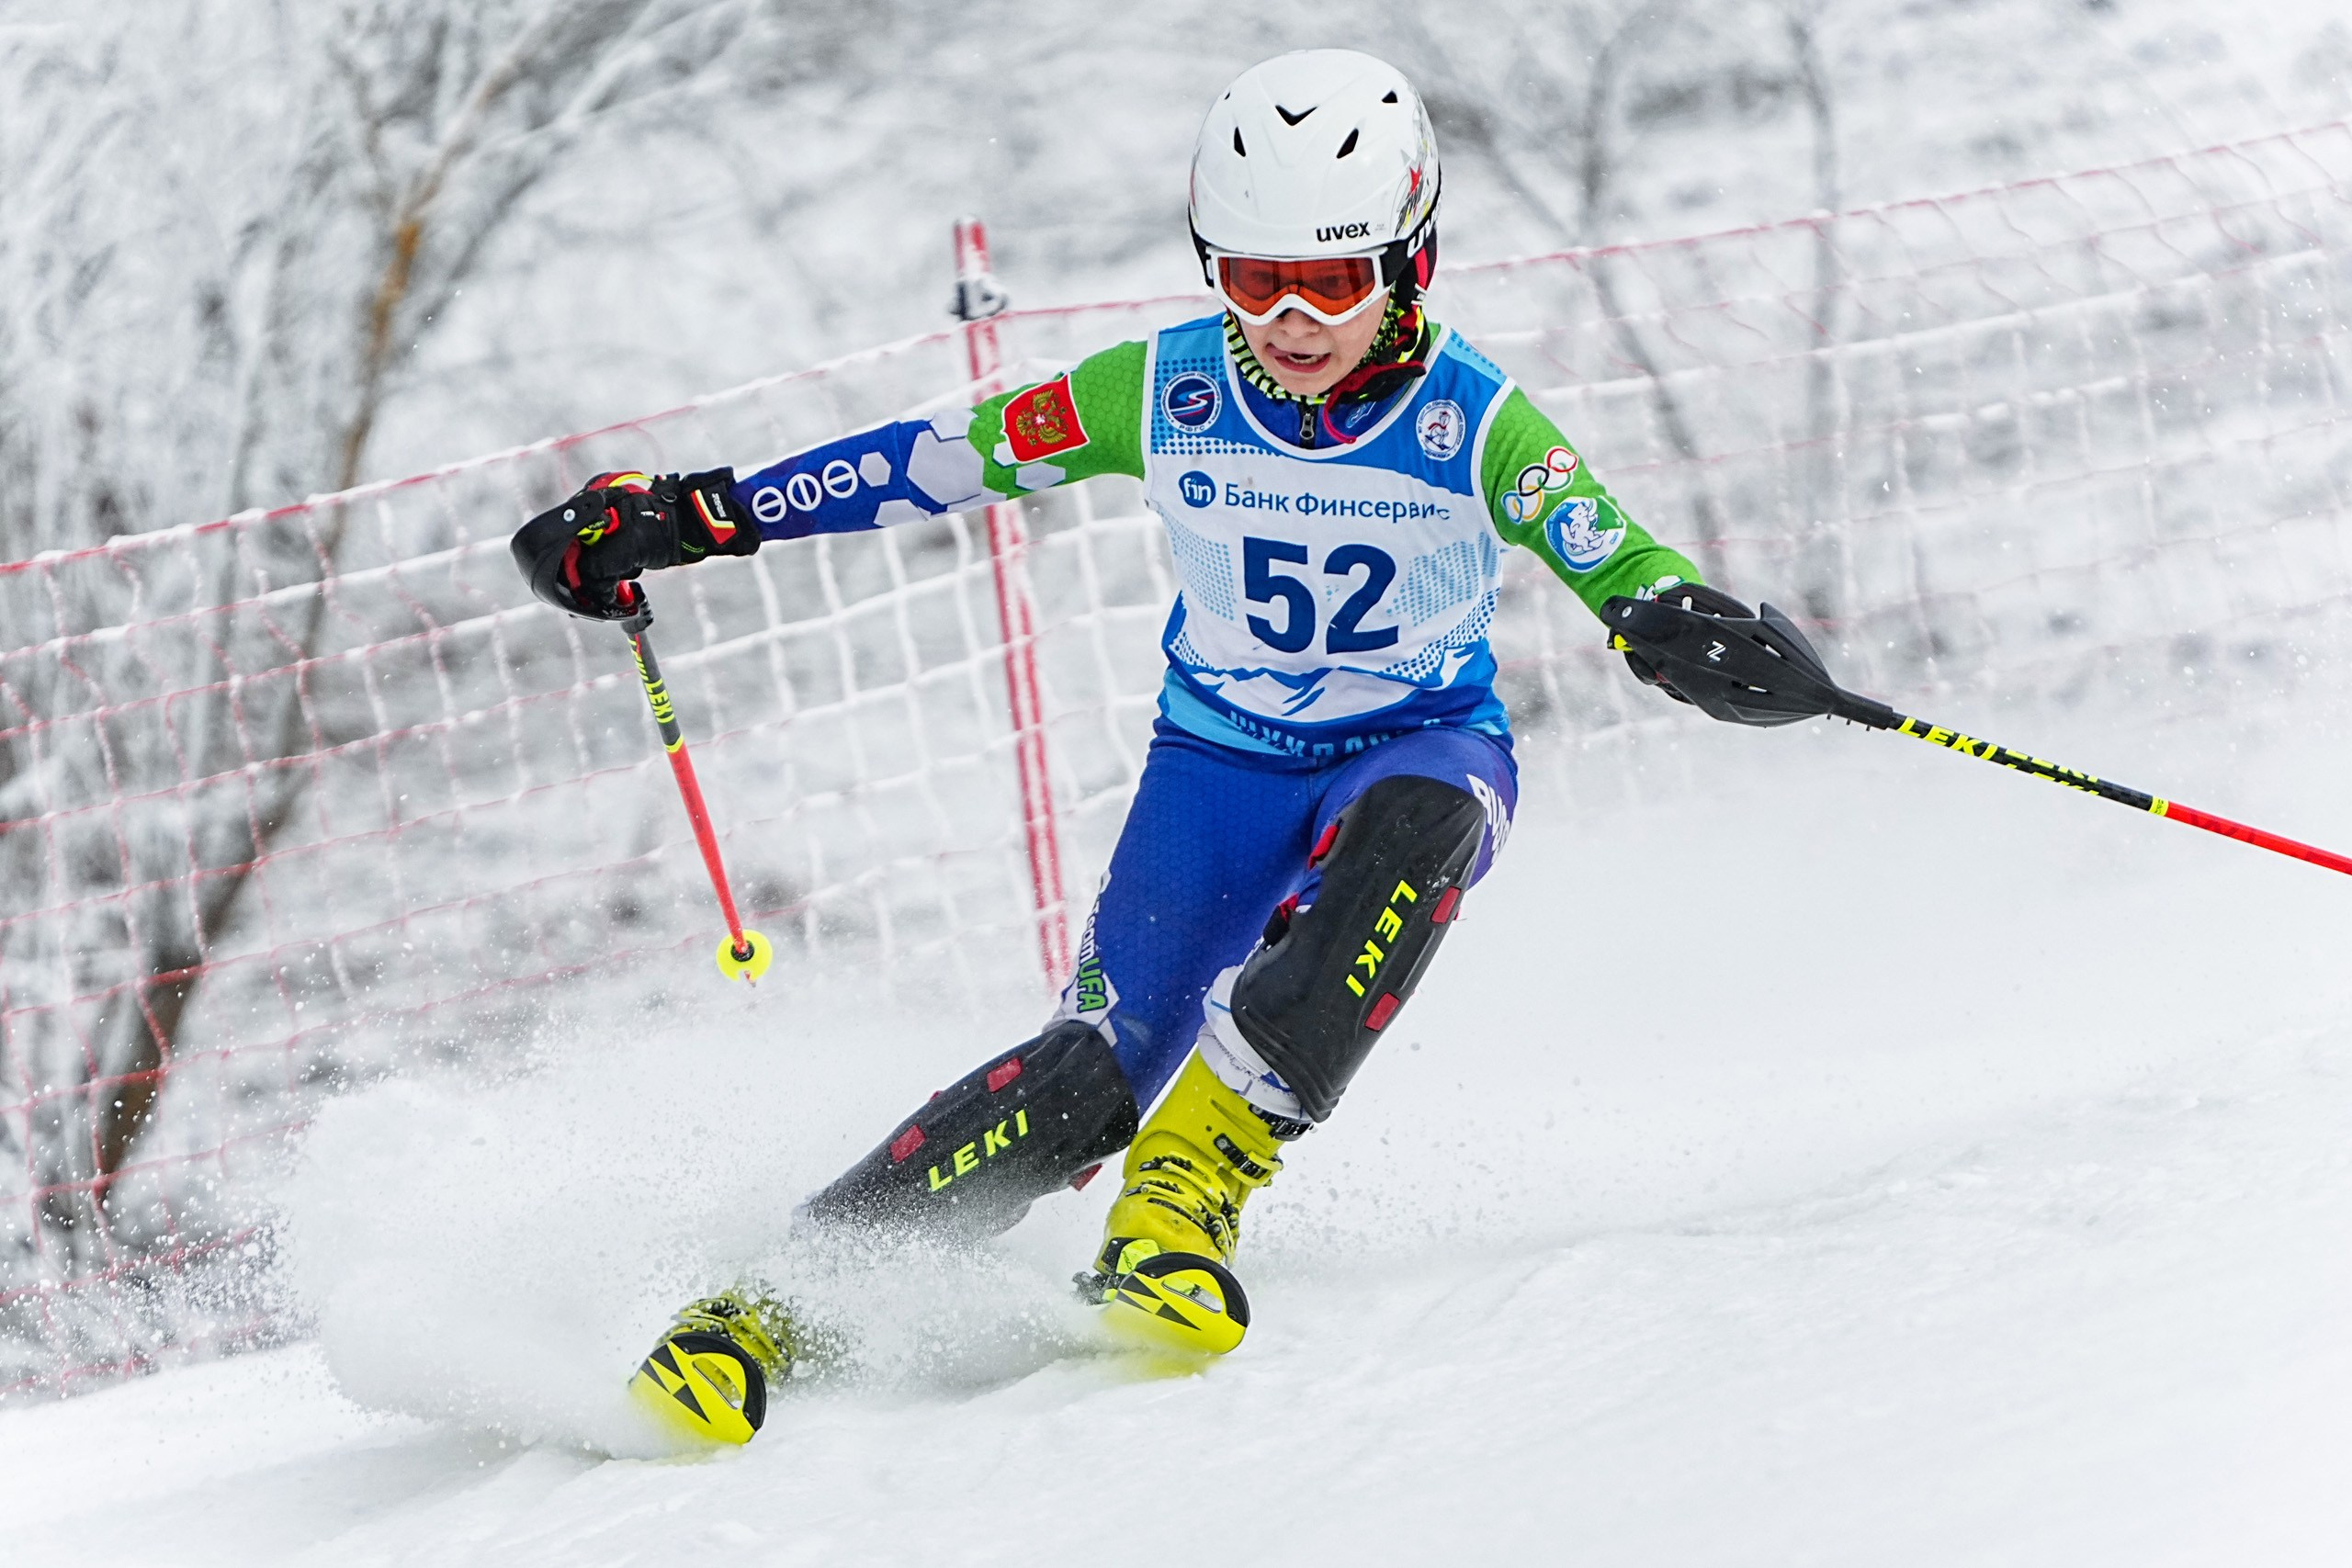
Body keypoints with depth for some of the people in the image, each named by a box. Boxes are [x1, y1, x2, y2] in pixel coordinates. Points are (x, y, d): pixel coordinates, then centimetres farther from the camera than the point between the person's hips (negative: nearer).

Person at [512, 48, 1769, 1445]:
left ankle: (1200, 1172, -35)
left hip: (1422, 745, -1)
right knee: (1102, 1066, -19)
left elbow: (1624, 568, -23)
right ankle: (765, 1299, -15)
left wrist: (1694, 627, -48)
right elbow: (931, 463, -4)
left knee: (1414, 828, -39)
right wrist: (692, 516, -6)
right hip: (1222, 758, 1)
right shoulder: (1163, 394, -12)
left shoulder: (1475, 424, -17)